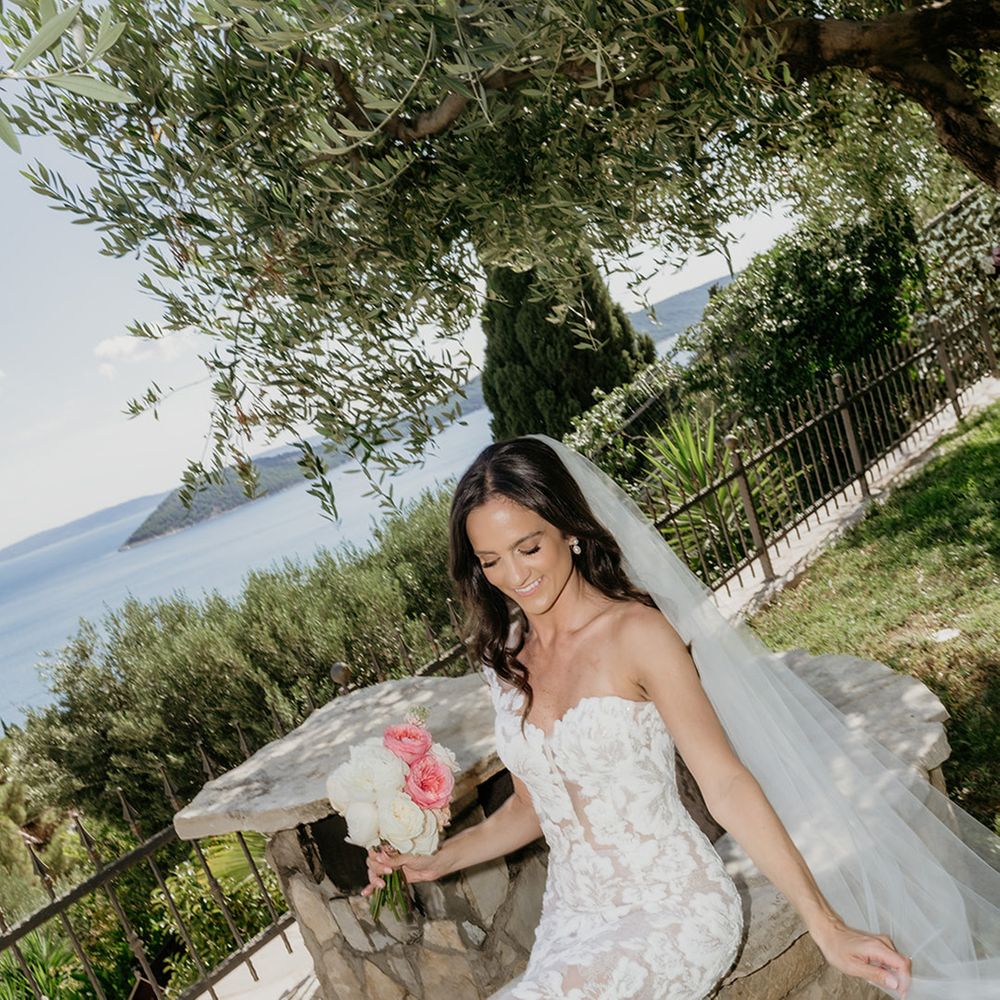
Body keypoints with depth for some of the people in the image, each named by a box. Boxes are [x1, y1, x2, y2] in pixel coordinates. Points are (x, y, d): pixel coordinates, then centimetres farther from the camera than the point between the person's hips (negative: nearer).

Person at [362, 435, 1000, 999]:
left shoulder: (635, 633, -13)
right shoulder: (507, 662, 4)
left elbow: (726, 783, -16)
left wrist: (827, 927, -21)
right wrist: (436, 862, 4)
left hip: (674, 914, -5)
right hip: (573, 923, 5)